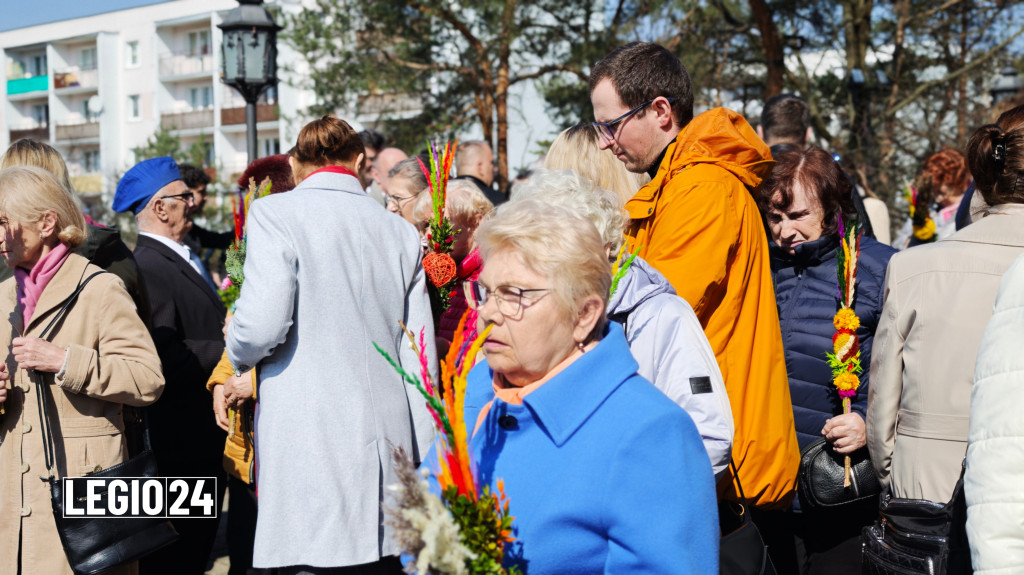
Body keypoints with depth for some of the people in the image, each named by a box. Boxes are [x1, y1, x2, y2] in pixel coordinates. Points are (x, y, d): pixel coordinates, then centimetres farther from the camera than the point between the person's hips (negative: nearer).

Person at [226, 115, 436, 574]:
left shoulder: (274, 214, -2)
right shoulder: (401, 233, 12)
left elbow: (262, 325, -14)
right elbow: (419, 360, 11)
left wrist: (237, 358, 10)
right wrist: (423, 466, 17)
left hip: (310, 448, -5)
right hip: (389, 448, 5)